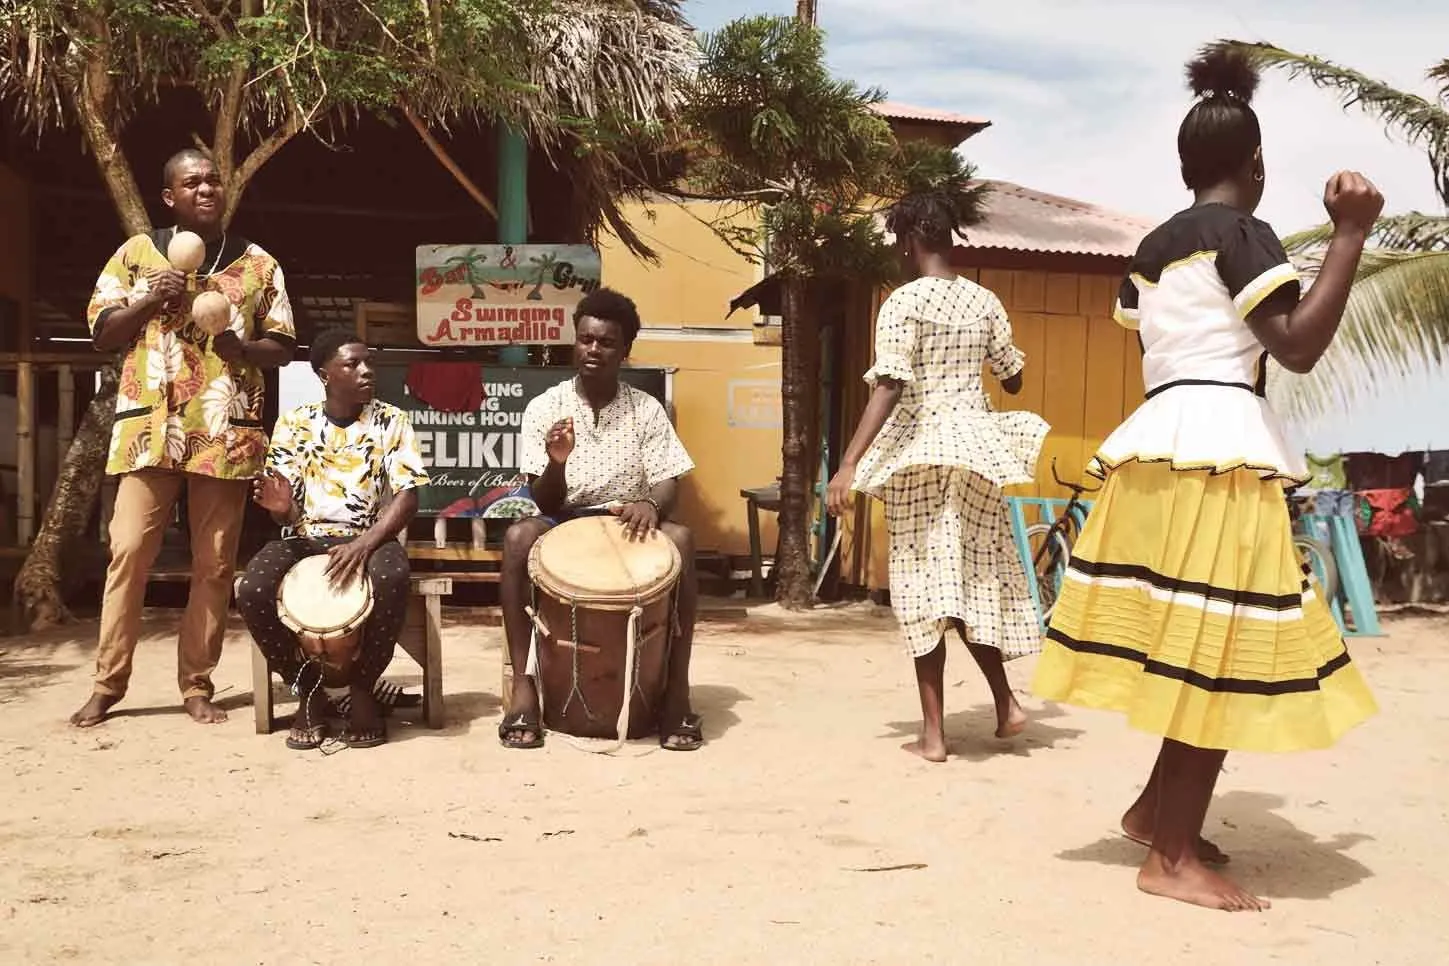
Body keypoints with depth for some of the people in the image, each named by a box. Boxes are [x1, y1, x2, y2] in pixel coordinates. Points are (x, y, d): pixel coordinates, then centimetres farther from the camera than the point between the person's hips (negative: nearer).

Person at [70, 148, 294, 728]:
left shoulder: (259, 264, 11)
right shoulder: (137, 252, 11)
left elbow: (283, 349, 10)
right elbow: (101, 334, 9)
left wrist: (241, 347, -11)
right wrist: (152, 300, -8)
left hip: (227, 430, 0)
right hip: (152, 426, 0)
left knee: (214, 563, 2)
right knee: (129, 551, -4)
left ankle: (196, 685, 10)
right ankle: (108, 684, 6)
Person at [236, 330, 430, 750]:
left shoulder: (391, 422, 1)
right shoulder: (294, 424, 5)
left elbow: (408, 496, -8)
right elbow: (286, 509, 4)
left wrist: (363, 545, -25)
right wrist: (280, 507, -23)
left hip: (370, 537, -1)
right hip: (304, 538, 2)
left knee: (392, 579, -38)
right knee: (252, 590, -30)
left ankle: (362, 690, -11)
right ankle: (309, 691, -5)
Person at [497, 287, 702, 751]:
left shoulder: (647, 410, -2)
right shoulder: (543, 409, -4)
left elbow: (668, 486, -5)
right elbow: (546, 503, -7)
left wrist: (651, 504, -29)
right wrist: (556, 463, -30)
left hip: (627, 523, 1)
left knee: (680, 538, -31)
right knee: (518, 536, -33)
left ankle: (676, 688, -24)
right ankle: (524, 686, -28)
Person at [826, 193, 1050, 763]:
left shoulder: (903, 303, -9)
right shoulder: (985, 301, 7)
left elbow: (888, 389, -19)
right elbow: (1013, 380, 15)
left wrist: (849, 464, -23)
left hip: (919, 449, -5)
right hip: (975, 445, 5)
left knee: (924, 584, 0)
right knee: (976, 577, 17)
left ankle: (933, 733, 3)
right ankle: (1005, 704, 19)